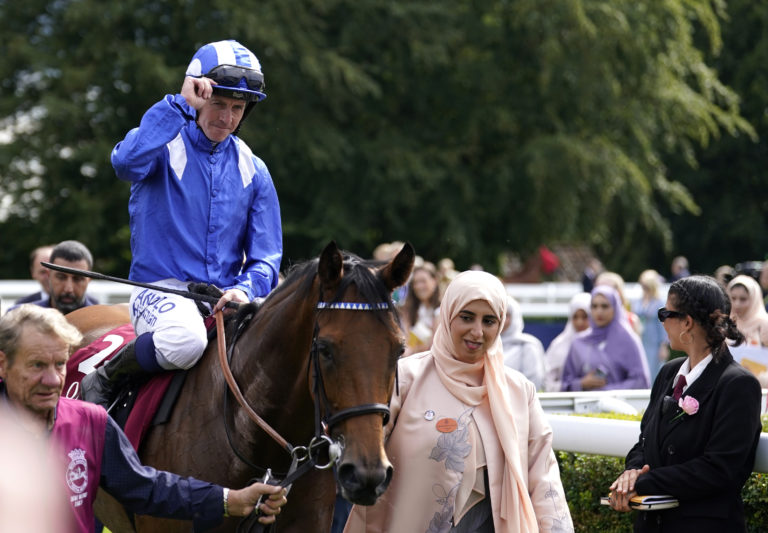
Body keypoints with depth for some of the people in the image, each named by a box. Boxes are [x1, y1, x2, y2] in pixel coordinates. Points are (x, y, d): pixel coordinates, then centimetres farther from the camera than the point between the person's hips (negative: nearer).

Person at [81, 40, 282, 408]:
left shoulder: (252, 171, 12)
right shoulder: (164, 145, -1)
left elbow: (266, 257, 9)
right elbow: (127, 162, -27)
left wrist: (245, 290, -14)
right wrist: (180, 104, -23)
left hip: (226, 297, 5)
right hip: (160, 289, -4)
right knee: (185, 340, -38)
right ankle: (105, 379, -10)